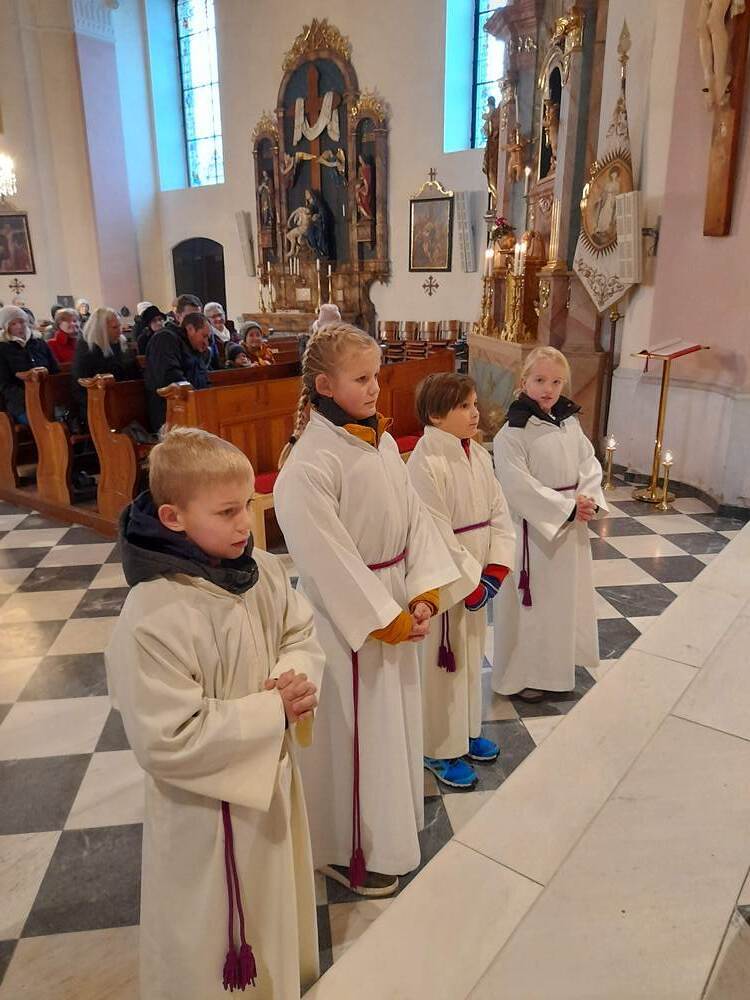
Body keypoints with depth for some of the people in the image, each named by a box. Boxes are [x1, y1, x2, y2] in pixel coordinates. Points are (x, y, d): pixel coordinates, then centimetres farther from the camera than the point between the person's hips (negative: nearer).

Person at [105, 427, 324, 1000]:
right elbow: (168, 740, -30)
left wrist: (297, 677, -20)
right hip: (206, 806, -7)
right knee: (210, 941, 19)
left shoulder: (263, 571, -10)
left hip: (273, 773, 7)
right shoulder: (152, 622, -32)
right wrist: (274, 710, -26)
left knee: (277, 906, 33)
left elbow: (302, 637, 2)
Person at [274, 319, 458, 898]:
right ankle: (351, 850, 36)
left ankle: (391, 817, 51)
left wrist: (424, 594, -8)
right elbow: (329, 561, -23)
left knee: (395, 717, 25)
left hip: (395, 605, 8)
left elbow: (414, 516, 2)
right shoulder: (309, 465, -24)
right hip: (348, 616, -8)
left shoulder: (382, 441, 1)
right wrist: (388, 620, -15)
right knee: (356, 731, 11)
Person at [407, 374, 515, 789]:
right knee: (442, 663, 8)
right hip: (444, 582, -8)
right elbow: (437, 537, -22)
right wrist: (469, 584, -16)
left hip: (477, 578, 8)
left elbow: (499, 513, 3)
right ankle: (440, 749, 27)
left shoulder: (478, 455, 3)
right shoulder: (425, 464, -21)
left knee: (471, 655, 22)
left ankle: (466, 731, 42)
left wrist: (494, 571, -6)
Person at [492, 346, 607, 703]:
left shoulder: (569, 422, 5)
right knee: (531, 603, 4)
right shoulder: (512, 433, -17)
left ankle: (558, 663, 40)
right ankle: (522, 675, 22)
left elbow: (589, 463, 6)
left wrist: (589, 499, -12)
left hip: (571, 526, 7)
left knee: (566, 597, 19)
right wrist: (567, 508, -21)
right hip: (533, 529, -7)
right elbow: (520, 487, -22)